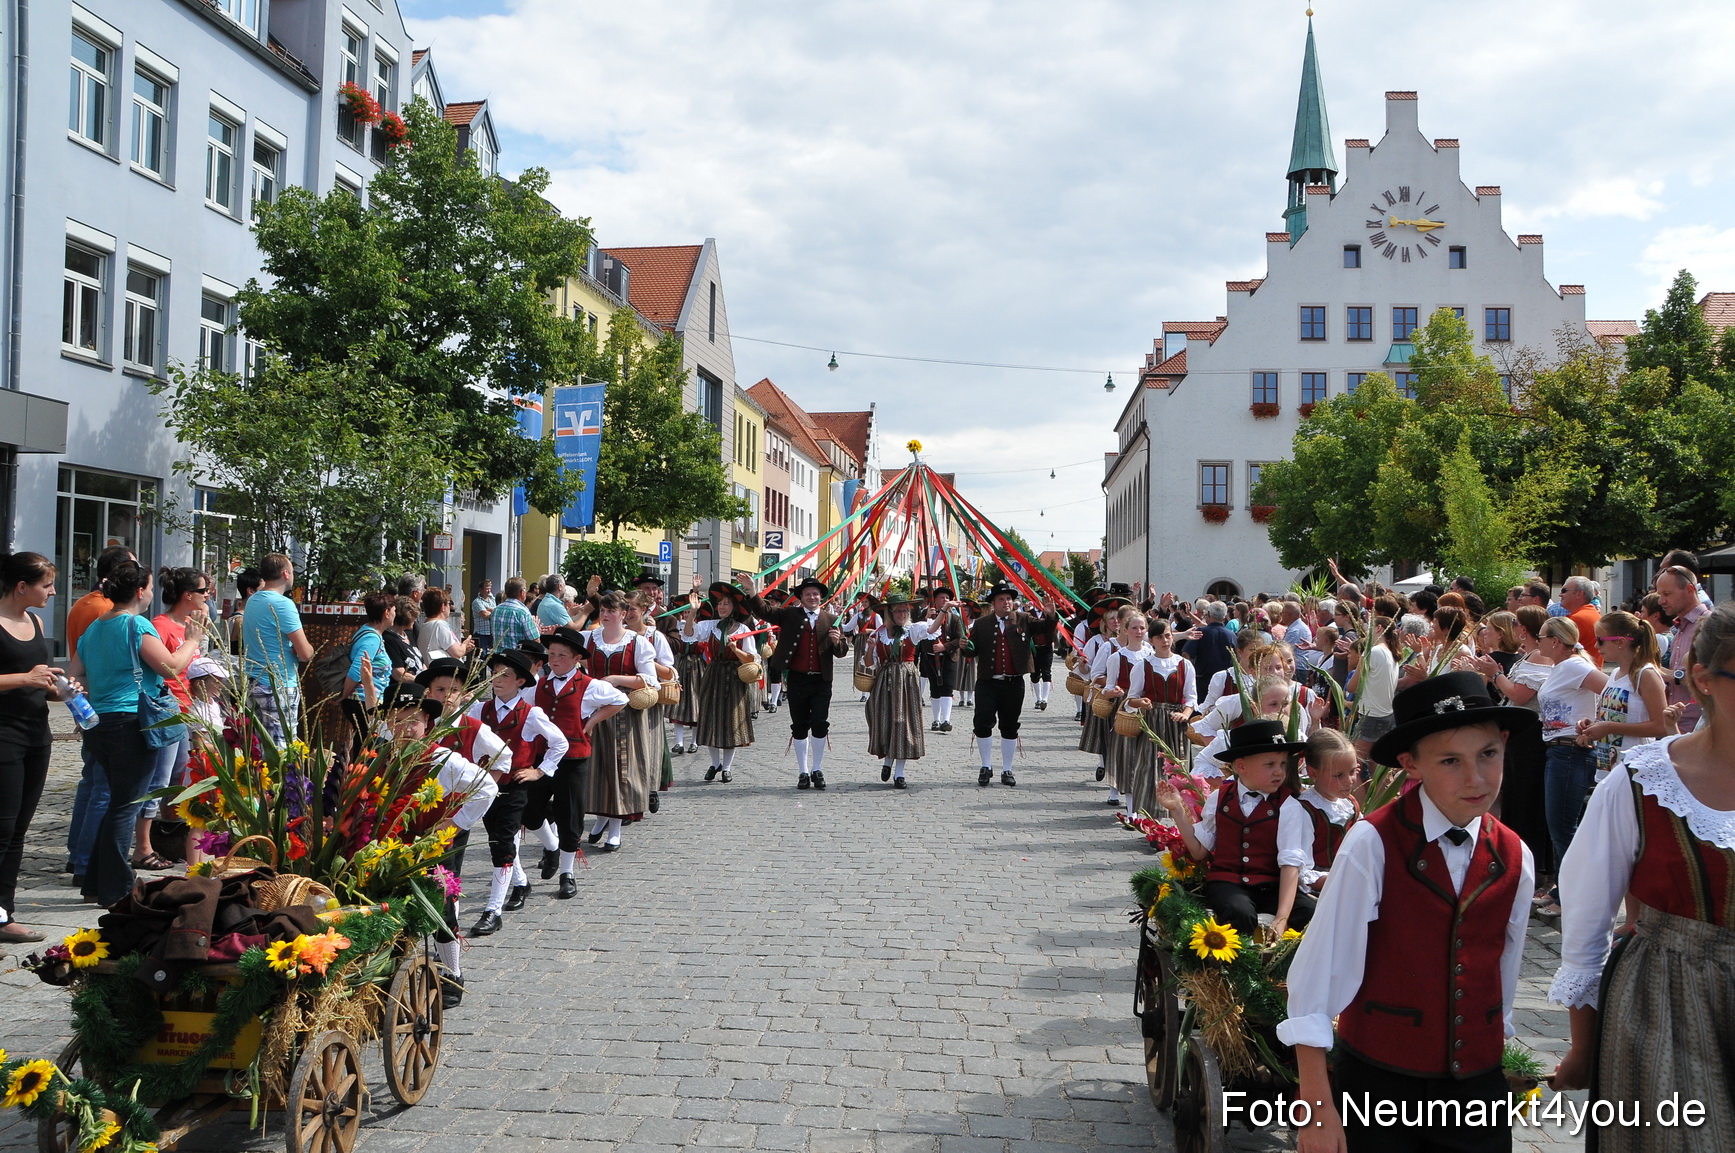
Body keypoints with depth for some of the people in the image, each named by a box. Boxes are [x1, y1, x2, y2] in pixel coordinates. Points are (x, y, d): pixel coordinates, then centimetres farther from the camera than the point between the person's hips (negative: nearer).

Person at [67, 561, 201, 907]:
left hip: (99, 722, 9)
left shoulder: (93, 628, 15)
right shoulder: (136, 625, -11)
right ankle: (115, 889, 1)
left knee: (120, 802, 18)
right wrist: (193, 641, -2)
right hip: (131, 721, -9)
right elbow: (171, 667, -16)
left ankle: (95, 884, 22)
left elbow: (73, 677, 15)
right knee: (127, 805, -3)